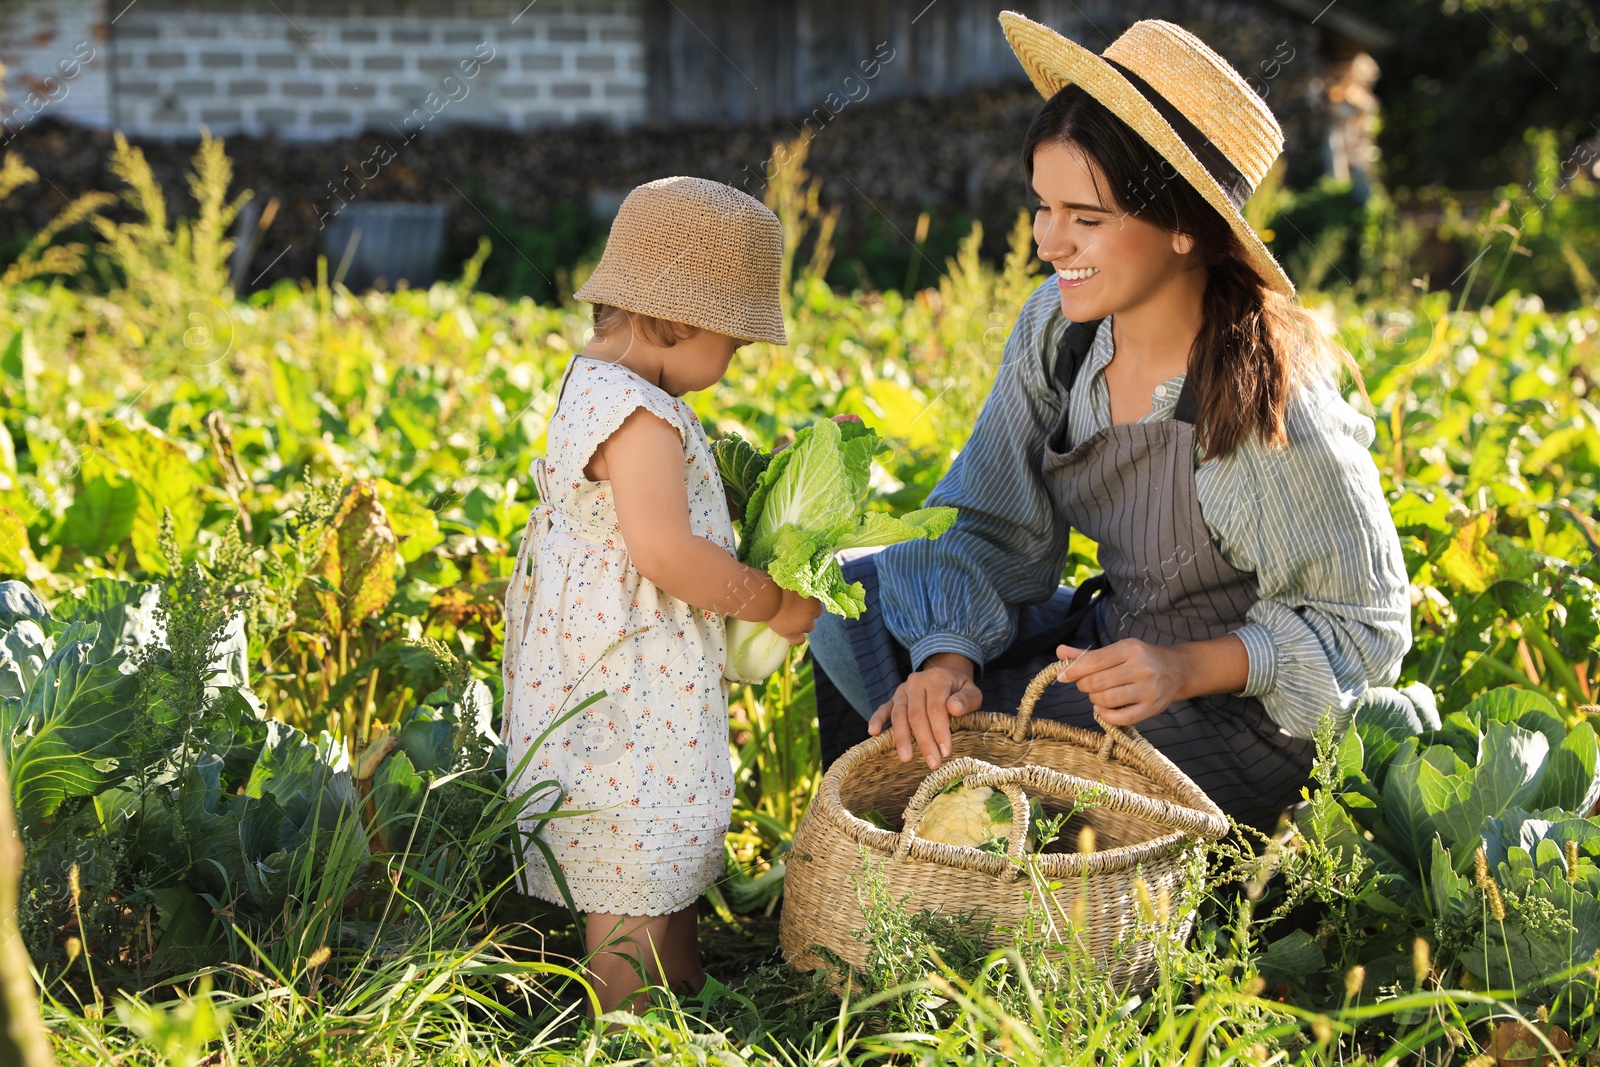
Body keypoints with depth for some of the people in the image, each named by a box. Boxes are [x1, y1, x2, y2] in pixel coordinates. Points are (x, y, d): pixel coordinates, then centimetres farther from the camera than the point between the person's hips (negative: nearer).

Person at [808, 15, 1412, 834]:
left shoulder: (1269, 405, -28)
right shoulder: (1056, 327, -10)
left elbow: (1361, 627, -16)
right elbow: (994, 529, -3)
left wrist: (1185, 670, -30)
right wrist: (949, 660, -22)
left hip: (1237, 714, -7)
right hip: (1114, 638, 7)